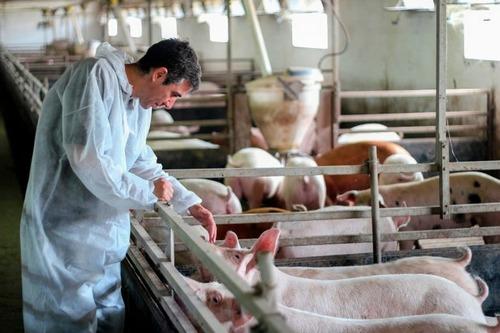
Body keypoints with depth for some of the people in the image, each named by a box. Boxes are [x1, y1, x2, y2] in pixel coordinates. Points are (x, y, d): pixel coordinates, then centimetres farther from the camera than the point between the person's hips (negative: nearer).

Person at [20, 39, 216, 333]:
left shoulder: (142, 105, 10)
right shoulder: (96, 76, -18)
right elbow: (88, 159, -27)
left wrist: (190, 203, 14)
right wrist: (149, 192, -16)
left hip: (103, 239, 9)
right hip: (65, 236, -9)